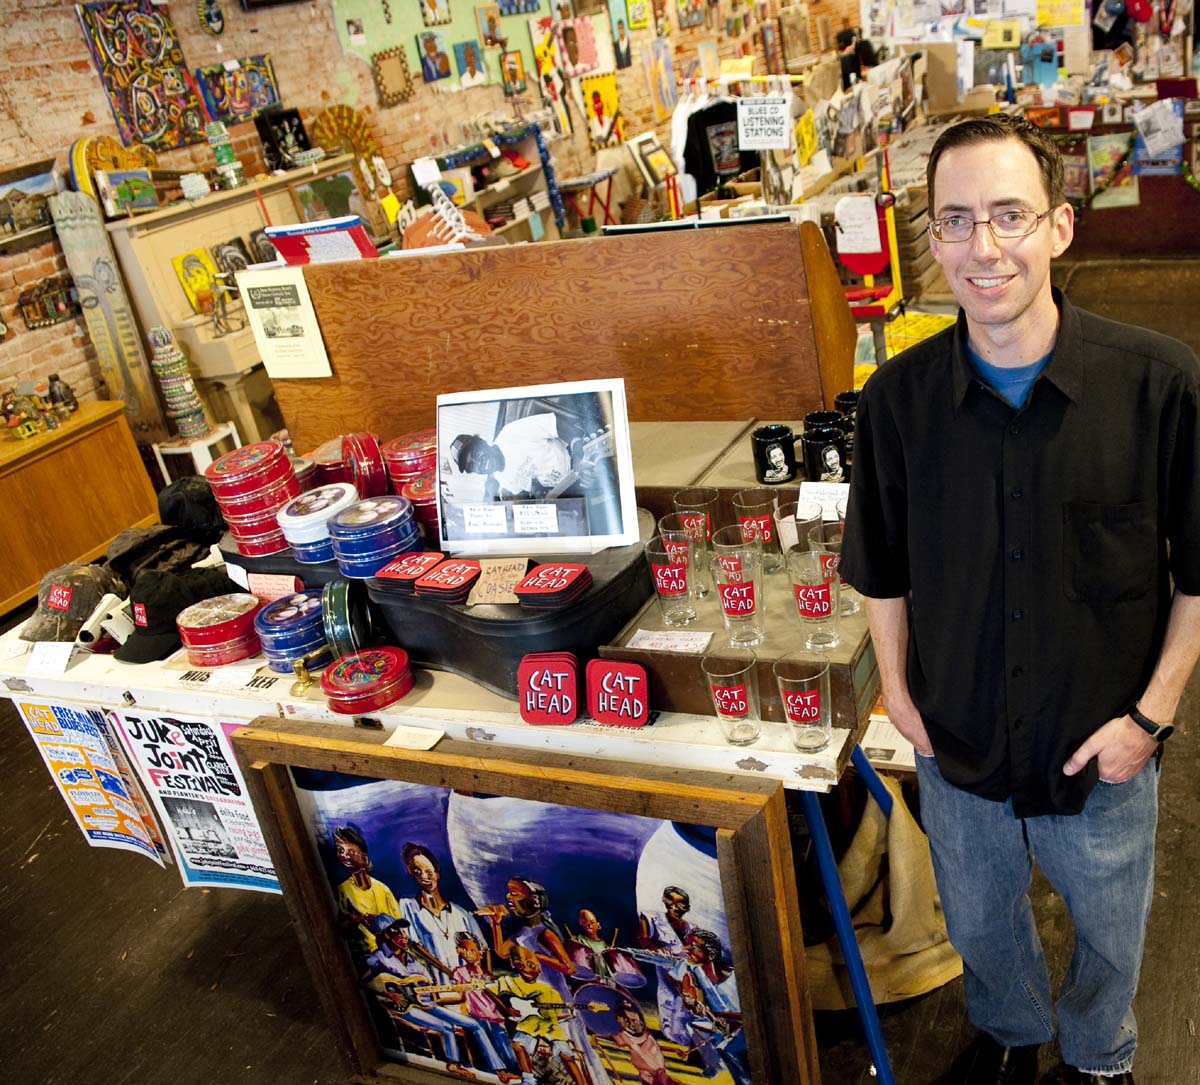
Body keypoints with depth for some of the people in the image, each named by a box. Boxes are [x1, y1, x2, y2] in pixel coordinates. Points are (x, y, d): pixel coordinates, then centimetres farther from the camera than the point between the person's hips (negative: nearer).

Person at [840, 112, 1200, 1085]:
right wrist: (896, 688, 1)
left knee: (1110, 939, 25)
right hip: (957, 750, 2)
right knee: (981, 926, 26)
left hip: (1102, 757, -1)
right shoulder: (899, 396, -13)